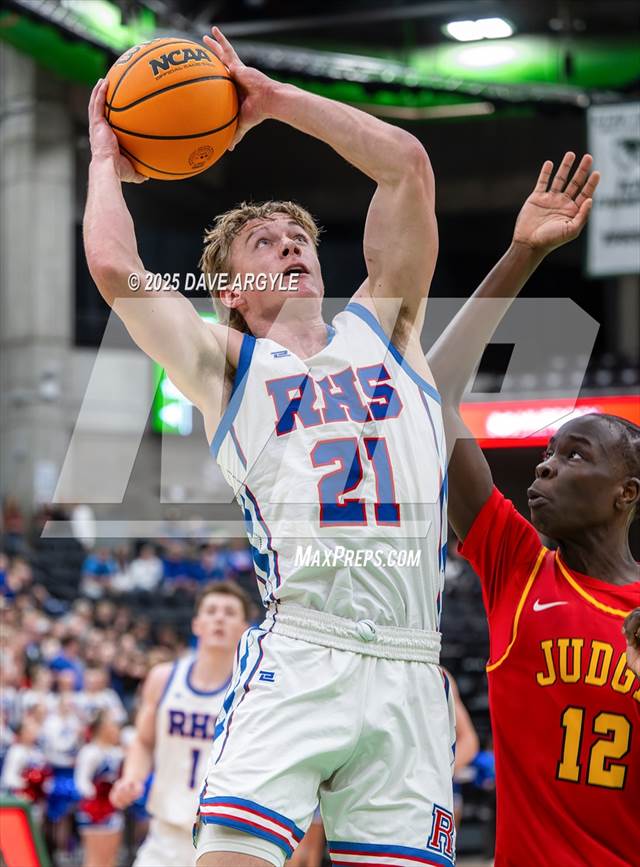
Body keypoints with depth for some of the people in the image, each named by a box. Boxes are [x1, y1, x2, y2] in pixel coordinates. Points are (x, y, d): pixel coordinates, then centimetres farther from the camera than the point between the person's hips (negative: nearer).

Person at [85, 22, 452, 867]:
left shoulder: (383, 328, 23)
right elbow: (114, 267, 0)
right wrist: (107, 156, 18)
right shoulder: (228, 363, 15)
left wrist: (272, 98, 22)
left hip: (409, 668, 3)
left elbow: (408, 166, 17)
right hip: (296, 658, -3)